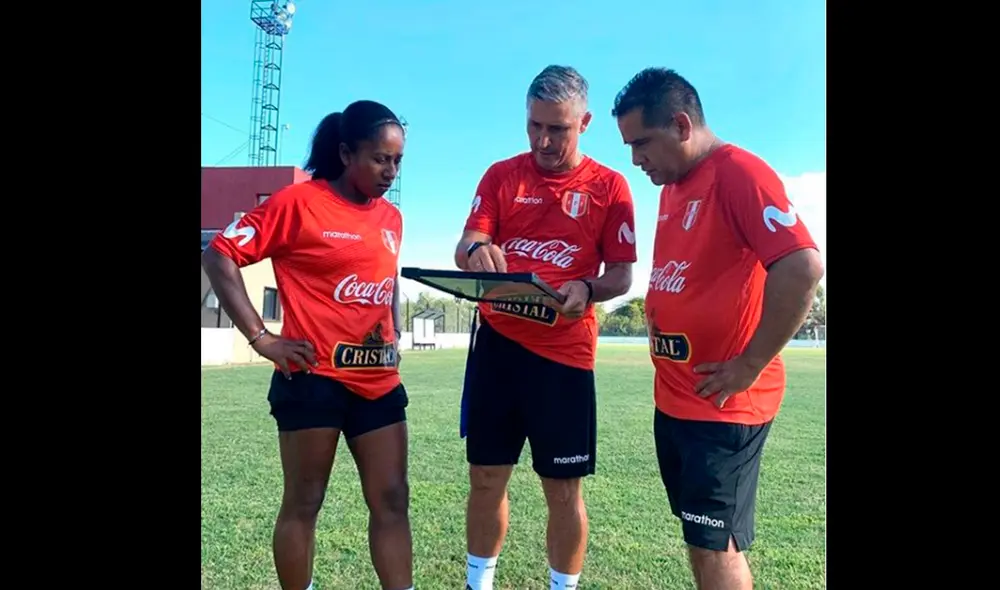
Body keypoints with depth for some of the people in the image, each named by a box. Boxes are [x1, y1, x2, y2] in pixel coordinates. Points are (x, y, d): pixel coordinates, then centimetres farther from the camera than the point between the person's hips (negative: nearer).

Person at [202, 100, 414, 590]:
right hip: (313, 378, -5)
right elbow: (220, 255, -9)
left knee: (392, 499, 6)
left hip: (379, 381, 6)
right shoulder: (299, 202, -7)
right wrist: (261, 338, -13)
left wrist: (395, 337, 12)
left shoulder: (392, 219, 12)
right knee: (303, 502, 7)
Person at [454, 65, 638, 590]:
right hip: (497, 342, 2)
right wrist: (476, 252, -25)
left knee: (564, 489, 6)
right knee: (486, 477, 10)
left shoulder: (608, 186, 2)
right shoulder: (501, 175, 7)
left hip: (565, 351, -1)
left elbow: (622, 274, 1)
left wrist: (587, 290, -21)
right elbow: (463, 250, 0)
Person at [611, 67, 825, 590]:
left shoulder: (738, 172, -16)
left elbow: (802, 268, -27)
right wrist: (654, 319, 8)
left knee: (715, 544, 3)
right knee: (702, 537, 18)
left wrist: (750, 366, -21)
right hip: (674, 397, 9)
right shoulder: (673, 185, 12)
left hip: (724, 402, -8)